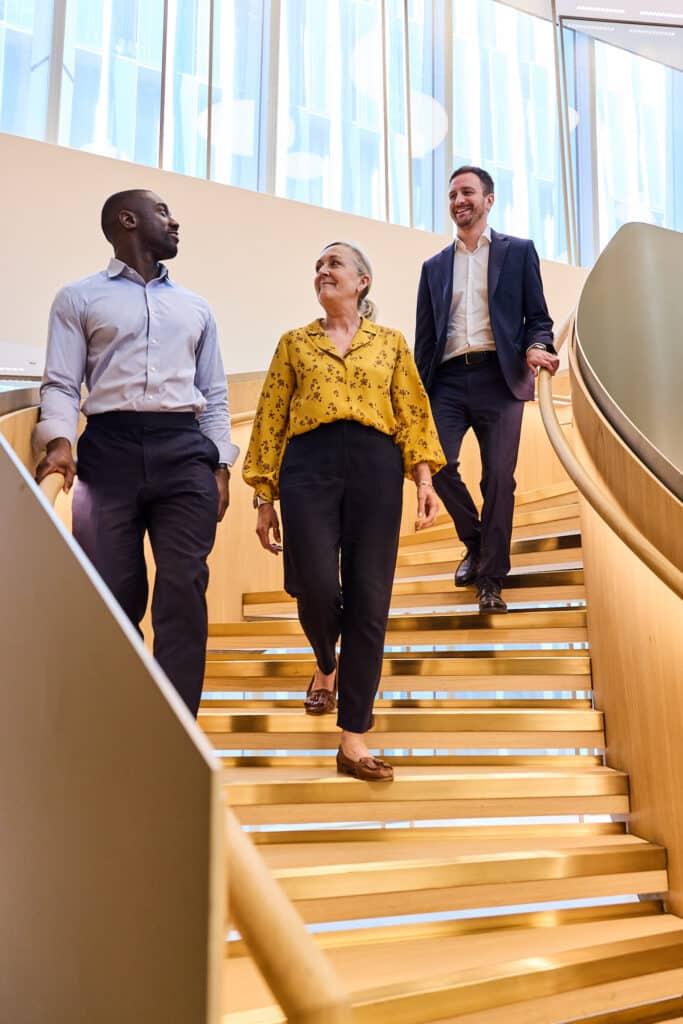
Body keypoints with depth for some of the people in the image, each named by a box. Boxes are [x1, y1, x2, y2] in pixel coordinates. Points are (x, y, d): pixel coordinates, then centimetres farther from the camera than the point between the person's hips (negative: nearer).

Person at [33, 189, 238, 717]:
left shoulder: (196, 308, 22)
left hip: (185, 451, 2)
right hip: (110, 449, -2)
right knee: (114, 595, 0)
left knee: (184, 590, -6)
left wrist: (220, 466, 6)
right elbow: (61, 384, 3)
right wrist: (60, 441, -16)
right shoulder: (79, 298, 12)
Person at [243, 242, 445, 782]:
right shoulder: (294, 343, 17)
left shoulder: (391, 343, 17)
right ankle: (327, 666, 25)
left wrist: (425, 480, -6)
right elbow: (270, 422, 12)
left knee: (368, 601, -4)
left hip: (376, 467, 0)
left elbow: (413, 414, 9)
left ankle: (353, 741, 3)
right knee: (317, 588, -13)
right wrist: (265, 498, 5)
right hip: (308, 466, 0)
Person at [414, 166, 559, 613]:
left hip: (499, 377, -2)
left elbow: (538, 317, 7)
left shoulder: (518, 251, 12)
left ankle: (491, 579, 7)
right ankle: (475, 543, 11)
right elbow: (425, 337, 16)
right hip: (449, 379, 2)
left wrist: (535, 347, -15)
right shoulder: (434, 266, 19)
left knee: (499, 478, -5)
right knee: (436, 461, -15)